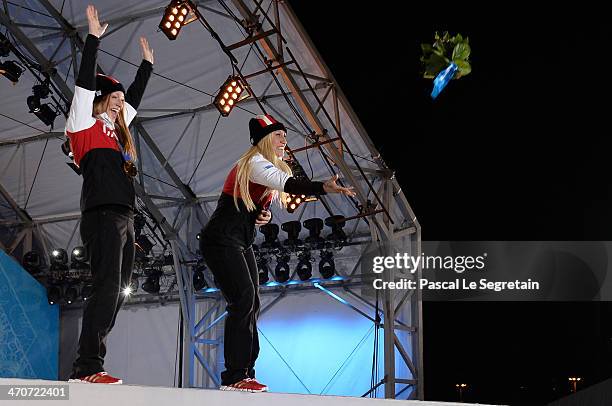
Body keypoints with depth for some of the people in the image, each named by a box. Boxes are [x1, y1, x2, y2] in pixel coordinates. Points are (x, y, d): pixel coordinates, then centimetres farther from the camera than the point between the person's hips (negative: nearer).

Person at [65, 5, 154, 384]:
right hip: (103, 215, -9)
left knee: (117, 292, 1)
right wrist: (94, 38, -2)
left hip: (124, 219, 9)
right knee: (108, 287, -19)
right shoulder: (85, 123, 7)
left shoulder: (116, 129, 26)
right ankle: (87, 367, -23)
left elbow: (135, 97, 39)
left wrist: (147, 63, 45)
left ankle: (90, 366, -1)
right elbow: (85, 83, -2)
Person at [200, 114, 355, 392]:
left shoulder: (268, 167, 16)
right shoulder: (254, 163, -16)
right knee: (243, 299, -18)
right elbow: (287, 184, -34)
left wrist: (265, 216, -4)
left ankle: (245, 374, 7)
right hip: (221, 241, -10)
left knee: (251, 304, 6)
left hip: (241, 243, 10)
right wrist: (325, 188, -47)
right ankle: (234, 377, -18)